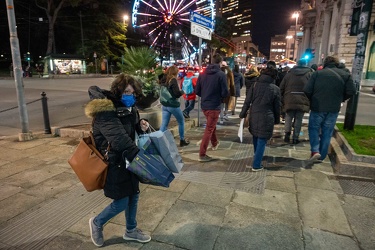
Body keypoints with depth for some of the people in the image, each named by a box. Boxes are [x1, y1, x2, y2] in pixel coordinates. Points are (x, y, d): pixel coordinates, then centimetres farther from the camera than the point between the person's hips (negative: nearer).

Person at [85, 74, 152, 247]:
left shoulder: (128, 107, 4)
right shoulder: (105, 111, -24)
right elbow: (119, 138, -35)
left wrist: (141, 125, -6)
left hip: (127, 159, 8)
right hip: (113, 162, -8)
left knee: (133, 195, 16)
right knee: (121, 202, 1)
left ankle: (131, 231, 38)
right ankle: (97, 223, 32)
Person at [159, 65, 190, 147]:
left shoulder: (164, 79, 6)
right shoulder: (173, 80, -14)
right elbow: (177, 93, -20)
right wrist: (182, 91, -2)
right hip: (173, 105, -6)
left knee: (164, 124, 5)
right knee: (181, 122, 15)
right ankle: (182, 140, 24)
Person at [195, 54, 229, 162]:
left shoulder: (202, 74, 3)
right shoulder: (221, 74, -12)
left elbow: (197, 91, 5)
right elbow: (225, 92, -14)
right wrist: (220, 96, 8)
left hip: (204, 105, 6)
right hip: (214, 106, -6)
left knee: (211, 125, 28)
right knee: (209, 129, 1)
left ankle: (215, 143, 47)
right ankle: (202, 154, 5)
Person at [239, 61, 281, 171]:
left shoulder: (255, 85, 0)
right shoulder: (275, 88, -5)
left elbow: (247, 102, 0)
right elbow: (277, 107, 0)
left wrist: (242, 114, 8)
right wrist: (277, 120, 12)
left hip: (254, 117, 4)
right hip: (266, 118, -3)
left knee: (256, 139, 22)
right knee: (262, 142, 5)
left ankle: (256, 159, 42)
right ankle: (256, 165, 9)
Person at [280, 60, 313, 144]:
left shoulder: (289, 73, 10)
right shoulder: (310, 74, 6)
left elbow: (281, 87, 9)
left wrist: (282, 100, 15)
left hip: (289, 100, 1)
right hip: (302, 101, -1)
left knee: (289, 117, 12)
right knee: (298, 119, 5)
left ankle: (287, 133, -4)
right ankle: (295, 138, 7)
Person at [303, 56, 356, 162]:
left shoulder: (317, 73, -4)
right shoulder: (346, 75, 4)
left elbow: (307, 90, -10)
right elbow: (351, 91, -1)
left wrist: (312, 100, 8)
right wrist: (340, 99, 16)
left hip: (317, 107, -2)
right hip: (334, 109, 2)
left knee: (314, 128, 13)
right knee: (327, 132, 12)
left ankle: (315, 150, -6)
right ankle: (321, 156, 18)